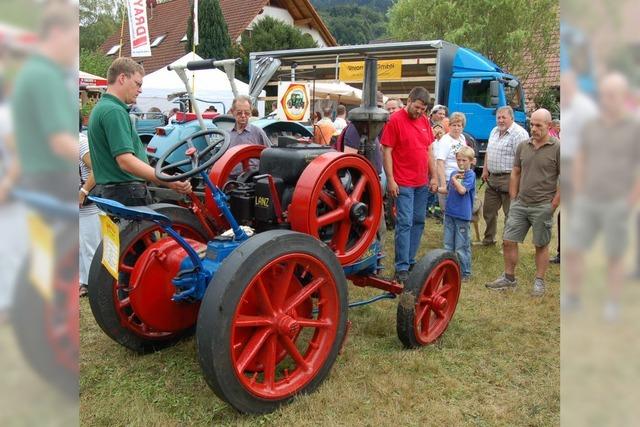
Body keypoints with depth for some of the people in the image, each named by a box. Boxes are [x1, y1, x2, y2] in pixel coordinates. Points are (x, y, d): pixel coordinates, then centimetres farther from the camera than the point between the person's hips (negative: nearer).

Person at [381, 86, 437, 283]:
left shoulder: (424, 121, 10)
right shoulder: (395, 120, -8)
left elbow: (429, 150, 16)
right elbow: (387, 151, -11)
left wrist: (433, 176, 12)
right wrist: (390, 180, -15)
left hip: (422, 183, 7)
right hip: (403, 183, -7)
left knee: (418, 222, 12)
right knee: (405, 223, -7)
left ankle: (410, 261, 23)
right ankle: (401, 267, -1)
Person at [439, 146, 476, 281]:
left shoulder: (471, 175, -9)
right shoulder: (454, 173, 10)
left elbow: (462, 190, -21)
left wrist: (454, 179, -10)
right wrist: (437, 189, 8)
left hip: (462, 215, -6)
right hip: (450, 213, 6)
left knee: (461, 247, 0)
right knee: (448, 245, 13)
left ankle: (465, 273, 12)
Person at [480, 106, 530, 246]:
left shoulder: (519, 133, -15)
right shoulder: (494, 131, 13)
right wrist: (485, 170, 15)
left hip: (509, 180, -8)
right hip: (492, 178, 9)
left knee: (510, 215, 1)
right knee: (488, 211, 16)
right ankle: (488, 239, 32)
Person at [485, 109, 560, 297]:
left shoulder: (557, 148, -7)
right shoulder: (523, 146, 7)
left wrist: (552, 205, -10)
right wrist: (514, 199, 8)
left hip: (542, 207, -5)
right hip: (520, 204, 5)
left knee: (541, 245, 7)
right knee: (508, 241, 5)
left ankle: (539, 282, 20)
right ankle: (509, 278, 19)